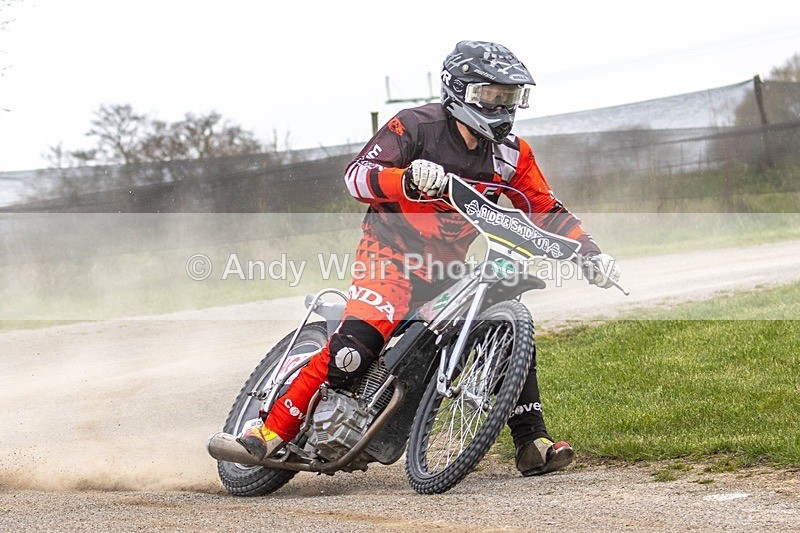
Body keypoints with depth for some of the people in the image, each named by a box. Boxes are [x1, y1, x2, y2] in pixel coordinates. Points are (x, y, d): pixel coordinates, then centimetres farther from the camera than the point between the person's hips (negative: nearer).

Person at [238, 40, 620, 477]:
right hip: (393, 248, -6)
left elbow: (546, 211, 7)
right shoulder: (415, 127, -14)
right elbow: (356, 174, -23)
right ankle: (272, 431, -21)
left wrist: (591, 253, -8)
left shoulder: (511, 154, 2)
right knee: (356, 343, -26)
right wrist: (409, 178, -43)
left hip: (451, 263, 6)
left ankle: (532, 444, -1)